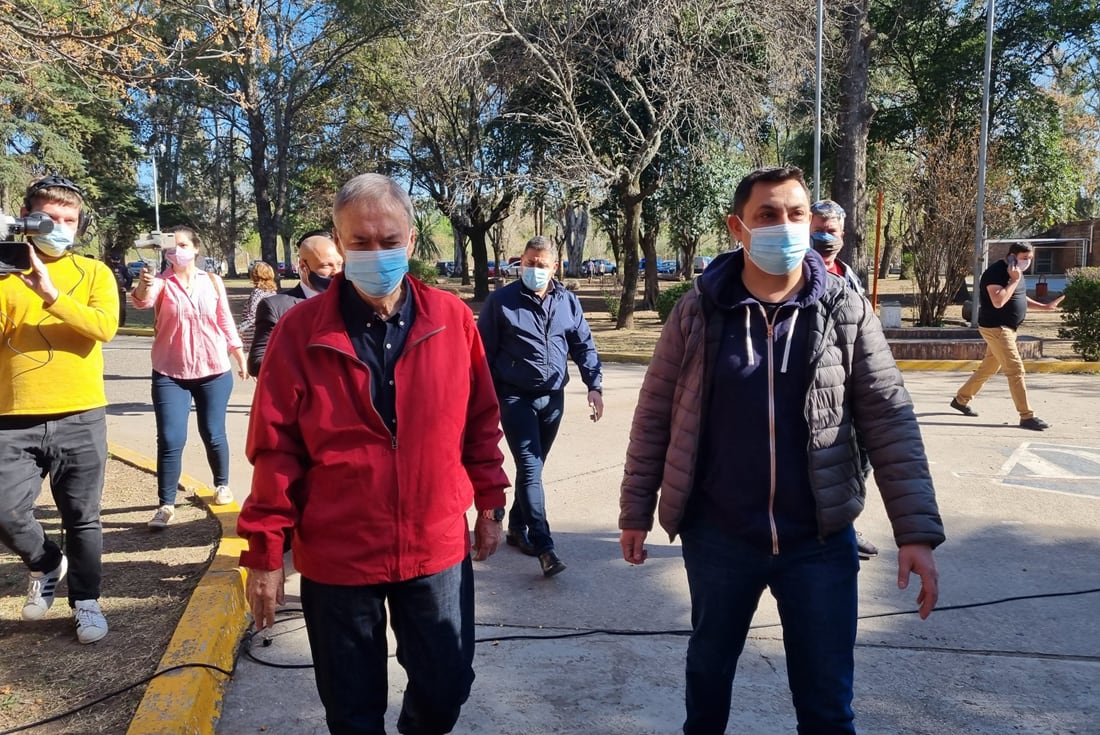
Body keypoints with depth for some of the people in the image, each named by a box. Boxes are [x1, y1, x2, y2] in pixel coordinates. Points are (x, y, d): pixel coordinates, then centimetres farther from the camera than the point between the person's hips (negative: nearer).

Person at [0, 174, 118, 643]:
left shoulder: (93, 273, 4)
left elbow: (104, 326, -14)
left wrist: (51, 294, -24)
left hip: (80, 418, -1)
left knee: (82, 519, 7)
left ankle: (86, 601, 25)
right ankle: (46, 565, 26)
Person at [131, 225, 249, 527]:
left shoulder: (212, 281, 2)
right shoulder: (161, 281, -6)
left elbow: (225, 321, 10)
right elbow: (143, 301, -28)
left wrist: (240, 355, 10)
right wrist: (143, 286, -50)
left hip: (214, 371, 2)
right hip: (170, 373, -1)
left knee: (212, 434, 11)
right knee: (170, 439, -7)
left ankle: (222, 484, 34)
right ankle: (166, 505, 2)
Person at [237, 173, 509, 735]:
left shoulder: (452, 318, -4)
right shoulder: (300, 330, -9)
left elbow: (481, 420, 5)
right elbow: (275, 449, -7)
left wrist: (489, 506, 9)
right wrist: (265, 553, -4)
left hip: (439, 547, 2)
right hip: (337, 556, -1)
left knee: (447, 688, 16)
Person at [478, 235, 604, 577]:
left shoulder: (568, 302, 6)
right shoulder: (500, 301, -4)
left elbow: (584, 346, 10)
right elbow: (484, 352, -2)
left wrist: (594, 385, -1)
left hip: (553, 398, 4)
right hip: (516, 398, -4)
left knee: (533, 468, 15)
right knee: (530, 469, -10)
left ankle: (517, 529, 31)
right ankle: (544, 547, -9)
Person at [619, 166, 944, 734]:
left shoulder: (846, 312, -5)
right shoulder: (699, 311, -6)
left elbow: (888, 420, -5)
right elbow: (654, 414, -1)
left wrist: (916, 531, -11)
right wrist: (636, 512, 1)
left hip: (820, 540, 0)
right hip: (717, 537, 1)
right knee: (709, 665, 22)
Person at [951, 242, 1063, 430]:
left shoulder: (1016, 272, 12)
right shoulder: (996, 272, -18)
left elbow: (1020, 298, 24)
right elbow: (998, 301, -29)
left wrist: (1045, 306, 15)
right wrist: (1014, 280, -24)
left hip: (1007, 328, 10)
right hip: (995, 328, -10)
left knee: (988, 368, 17)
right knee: (1016, 371, -11)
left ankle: (961, 399, 30)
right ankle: (1027, 417, -8)